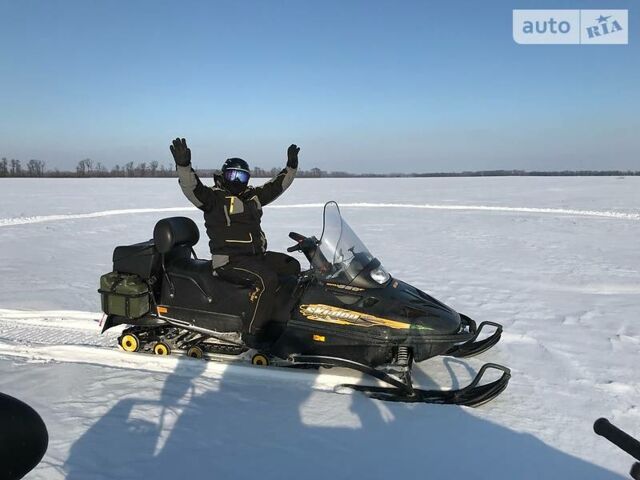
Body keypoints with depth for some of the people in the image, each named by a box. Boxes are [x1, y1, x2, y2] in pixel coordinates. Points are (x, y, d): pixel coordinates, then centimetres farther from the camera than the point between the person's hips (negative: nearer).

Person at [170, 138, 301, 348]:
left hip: (256, 255, 9)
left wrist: (291, 165, 21)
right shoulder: (214, 197, -6)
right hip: (230, 261, -9)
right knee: (267, 279, -30)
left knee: (292, 266, 8)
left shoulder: (253, 195, 15)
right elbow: (192, 188, -25)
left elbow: (277, 185, 25)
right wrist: (183, 165, -41)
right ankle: (253, 333, -22)